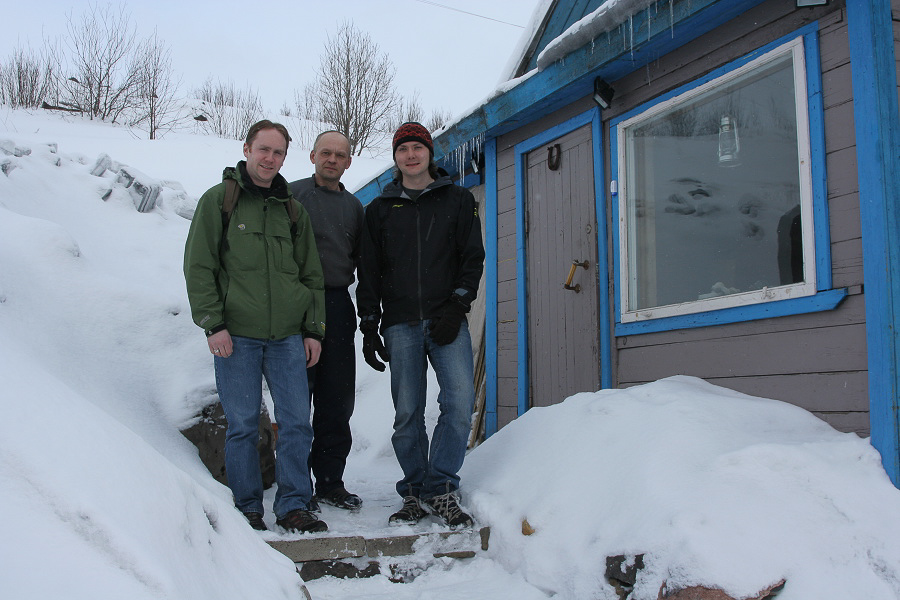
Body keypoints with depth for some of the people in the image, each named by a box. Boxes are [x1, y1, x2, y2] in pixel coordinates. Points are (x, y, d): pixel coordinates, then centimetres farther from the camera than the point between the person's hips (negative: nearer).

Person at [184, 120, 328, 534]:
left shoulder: (292, 209, 15)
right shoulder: (218, 200, 4)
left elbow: (311, 276, 17)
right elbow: (198, 267, -1)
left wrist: (313, 329, 8)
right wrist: (213, 324, -9)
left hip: (288, 337, 3)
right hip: (236, 336, -3)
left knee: (296, 423, 0)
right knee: (242, 426, 2)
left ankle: (293, 506, 10)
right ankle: (247, 508, 15)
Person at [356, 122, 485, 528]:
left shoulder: (458, 200, 12)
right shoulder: (380, 209, 15)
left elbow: (473, 257, 6)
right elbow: (369, 271, 13)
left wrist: (457, 305, -7)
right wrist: (369, 326, 6)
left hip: (447, 320, -1)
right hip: (400, 324, 1)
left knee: (459, 402, -14)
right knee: (407, 414, 0)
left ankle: (441, 489, -4)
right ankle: (416, 492, 12)